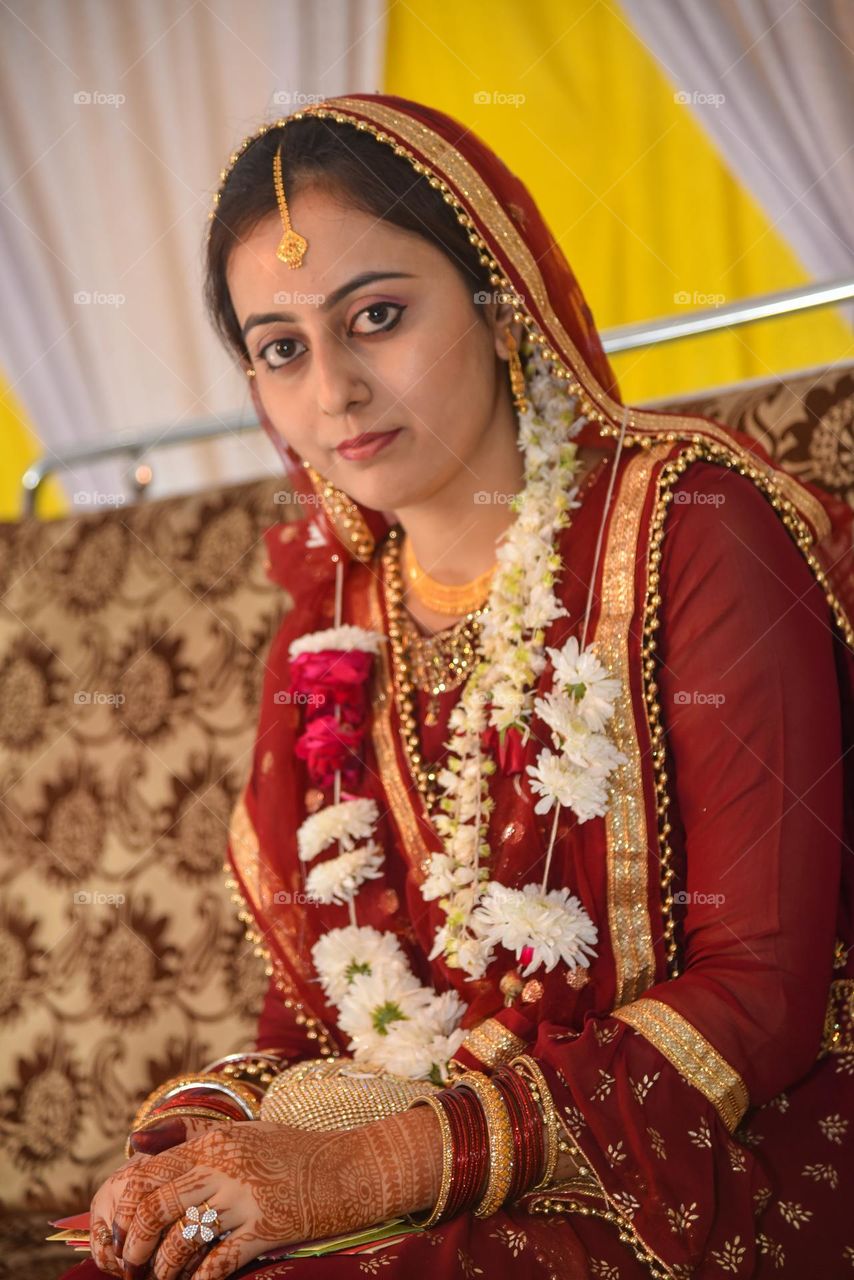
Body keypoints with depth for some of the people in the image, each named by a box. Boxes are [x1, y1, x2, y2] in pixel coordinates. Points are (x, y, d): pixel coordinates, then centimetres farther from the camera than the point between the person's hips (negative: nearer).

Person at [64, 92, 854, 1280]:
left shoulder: (687, 521, -7)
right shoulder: (330, 626, 10)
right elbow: (311, 1006, 13)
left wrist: (373, 1165, -19)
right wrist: (196, 1142, -11)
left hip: (703, 1156, -5)